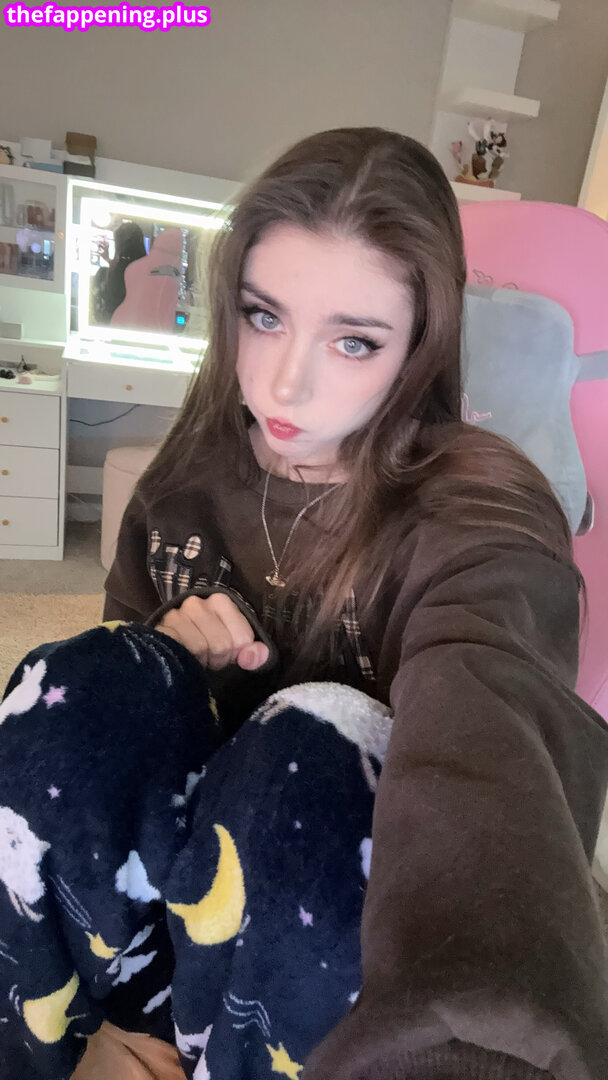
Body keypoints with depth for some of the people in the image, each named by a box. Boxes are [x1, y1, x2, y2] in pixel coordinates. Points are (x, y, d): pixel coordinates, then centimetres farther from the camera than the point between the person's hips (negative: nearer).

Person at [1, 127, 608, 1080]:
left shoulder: (478, 510, -19)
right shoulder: (197, 464, -3)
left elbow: (486, 720, -40)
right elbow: (125, 617, 9)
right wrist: (164, 649, -15)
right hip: (162, 846, 3)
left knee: (312, 745, -33)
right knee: (86, 681, -23)